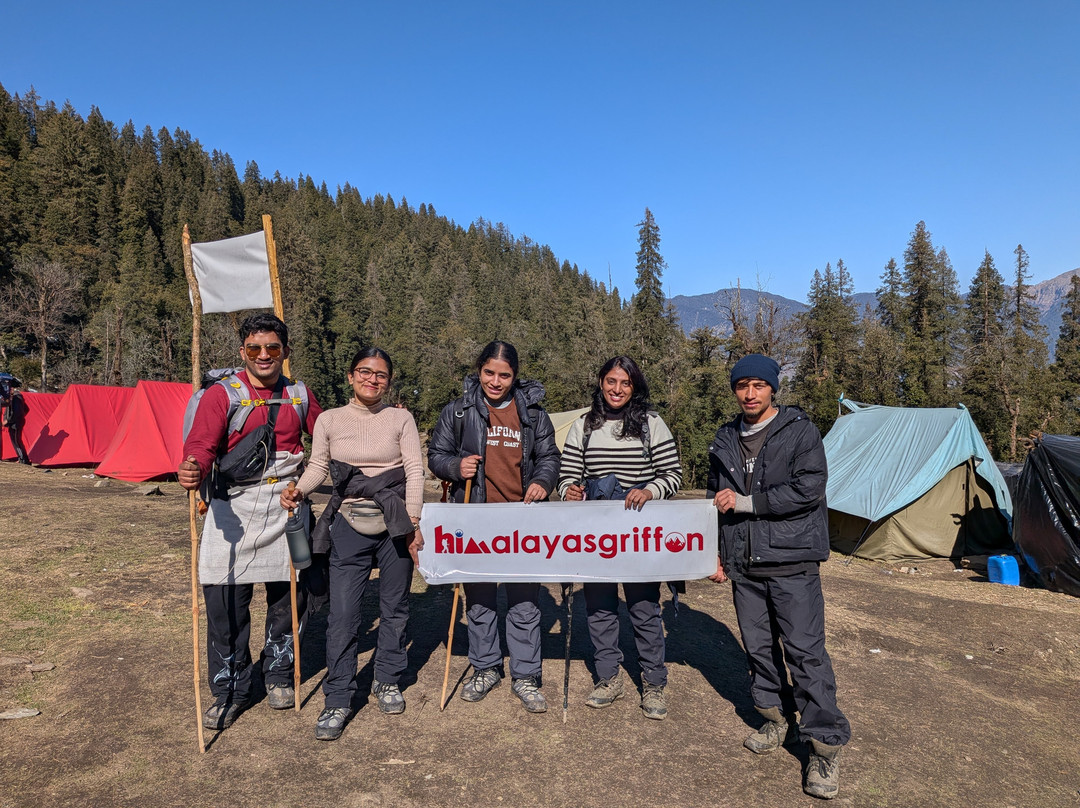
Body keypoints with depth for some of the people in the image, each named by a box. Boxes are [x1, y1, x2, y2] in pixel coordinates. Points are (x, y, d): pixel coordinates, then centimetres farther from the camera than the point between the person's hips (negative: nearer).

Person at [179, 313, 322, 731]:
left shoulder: (299, 395, 9)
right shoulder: (221, 394, -4)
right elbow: (201, 444, -18)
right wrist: (193, 470, -39)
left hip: (286, 508, 3)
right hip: (234, 510, -3)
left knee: (289, 595, 10)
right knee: (226, 602, 0)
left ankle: (278, 674, 32)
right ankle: (231, 689, 19)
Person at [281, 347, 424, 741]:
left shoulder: (401, 419, 1)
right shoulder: (329, 420, 5)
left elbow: (414, 470, -2)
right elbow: (318, 465, 7)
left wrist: (413, 523, -8)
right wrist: (299, 490, -14)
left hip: (395, 524, 0)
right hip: (349, 526, 0)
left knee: (394, 608, 12)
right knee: (343, 615, -2)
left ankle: (388, 681, 32)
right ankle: (338, 700, 12)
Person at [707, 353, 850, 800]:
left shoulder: (800, 430, -5)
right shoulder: (724, 440, 11)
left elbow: (809, 489, -17)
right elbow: (716, 500, 20)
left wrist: (745, 501, -16)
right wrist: (716, 553, 17)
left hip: (792, 562, -5)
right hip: (743, 565, 5)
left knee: (805, 651, -4)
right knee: (758, 646, 13)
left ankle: (825, 748, 8)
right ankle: (776, 718, 33)